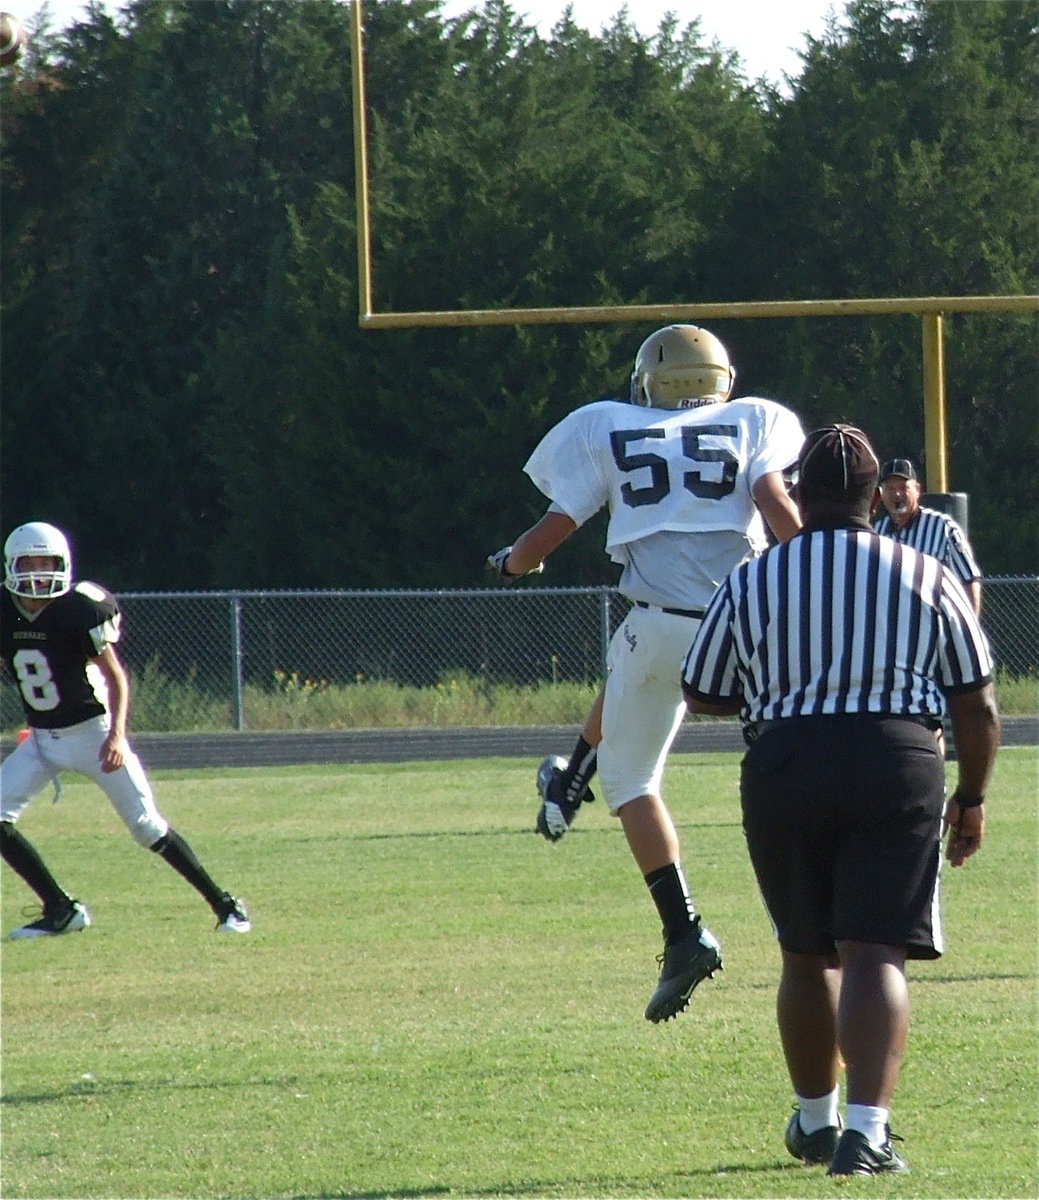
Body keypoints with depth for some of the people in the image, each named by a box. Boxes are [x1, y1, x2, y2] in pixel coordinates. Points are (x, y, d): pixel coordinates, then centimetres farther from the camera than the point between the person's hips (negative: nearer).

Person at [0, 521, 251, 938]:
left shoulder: (78, 610, -19)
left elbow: (116, 677, -15)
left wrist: (116, 735, -26)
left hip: (91, 732, -5)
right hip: (40, 739, 5)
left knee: (147, 827, -6)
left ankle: (224, 904, 8)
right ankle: (60, 910, 1)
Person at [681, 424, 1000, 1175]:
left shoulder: (751, 584, 6)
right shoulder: (927, 579, 6)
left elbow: (703, 695, 15)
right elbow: (977, 705, 8)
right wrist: (972, 797, 21)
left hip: (786, 763, 1)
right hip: (899, 761, -1)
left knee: (807, 954, 17)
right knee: (875, 955, -6)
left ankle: (815, 1120, 31)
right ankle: (867, 1130, -20)